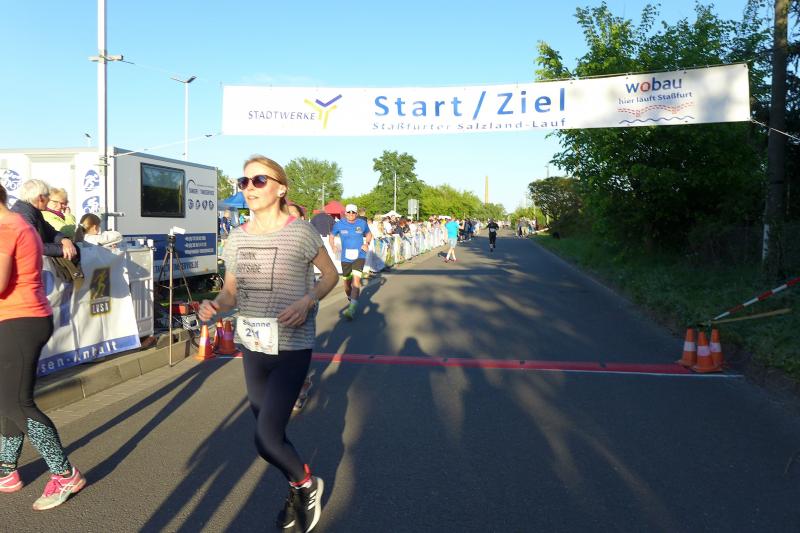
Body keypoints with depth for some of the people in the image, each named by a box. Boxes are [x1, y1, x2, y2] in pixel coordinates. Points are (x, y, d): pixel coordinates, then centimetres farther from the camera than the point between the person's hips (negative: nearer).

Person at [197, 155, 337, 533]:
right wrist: (213, 306, -14)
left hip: (292, 349, -6)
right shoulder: (237, 238, 3)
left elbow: (330, 274, 1)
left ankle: (307, 484, 23)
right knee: (269, 431, 17)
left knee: (266, 440, -9)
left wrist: (307, 301, -18)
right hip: (251, 346, 6)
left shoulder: (300, 232, -12)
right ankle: (296, 490, 44)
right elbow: (230, 293, 8)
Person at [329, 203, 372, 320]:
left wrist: (367, 244, 0)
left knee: (356, 280, -19)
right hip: (345, 257, 2)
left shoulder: (362, 224, -2)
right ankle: (350, 300, 43)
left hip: (359, 256, -1)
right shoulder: (339, 224, -4)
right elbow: (331, 235, 11)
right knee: (347, 282, 12)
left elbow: (368, 234, 18)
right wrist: (333, 247, -4)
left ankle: (352, 309, -24)